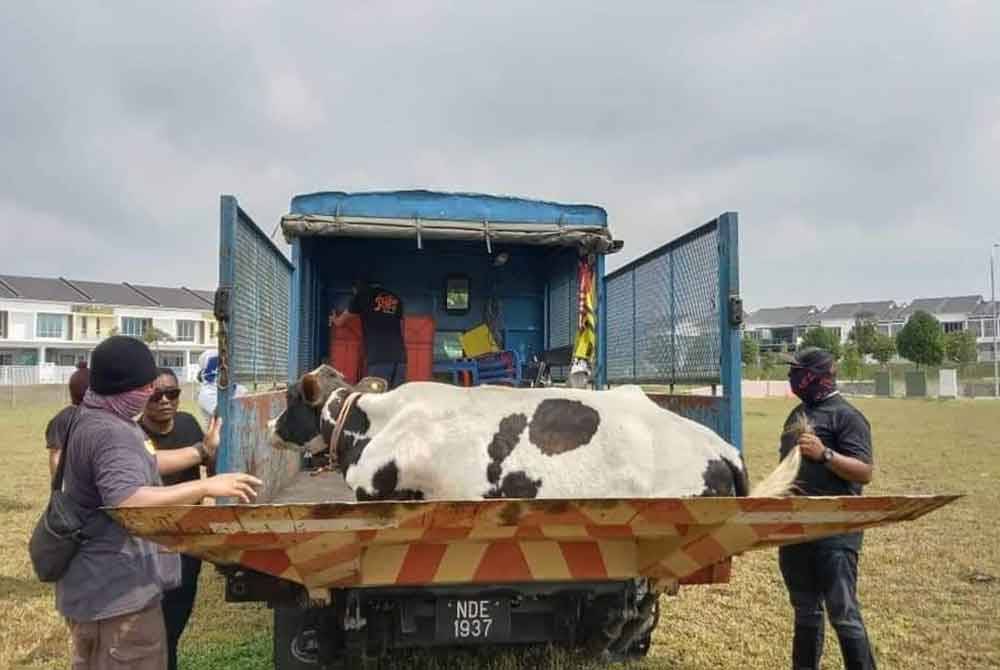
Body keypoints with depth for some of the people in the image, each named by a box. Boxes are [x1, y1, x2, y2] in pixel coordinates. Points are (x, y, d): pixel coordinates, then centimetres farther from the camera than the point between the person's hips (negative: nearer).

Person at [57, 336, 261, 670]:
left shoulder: (93, 417, 9)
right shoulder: (109, 433, -26)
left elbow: (136, 465, 22)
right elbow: (128, 502, -39)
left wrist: (202, 451, 22)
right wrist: (206, 486, -38)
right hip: (117, 589, -11)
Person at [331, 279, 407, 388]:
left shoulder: (362, 295, 13)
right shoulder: (396, 299, 23)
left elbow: (339, 323, 25)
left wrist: (333, 319, 46)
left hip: (378, 357, -4)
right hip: (399, 356, 4)